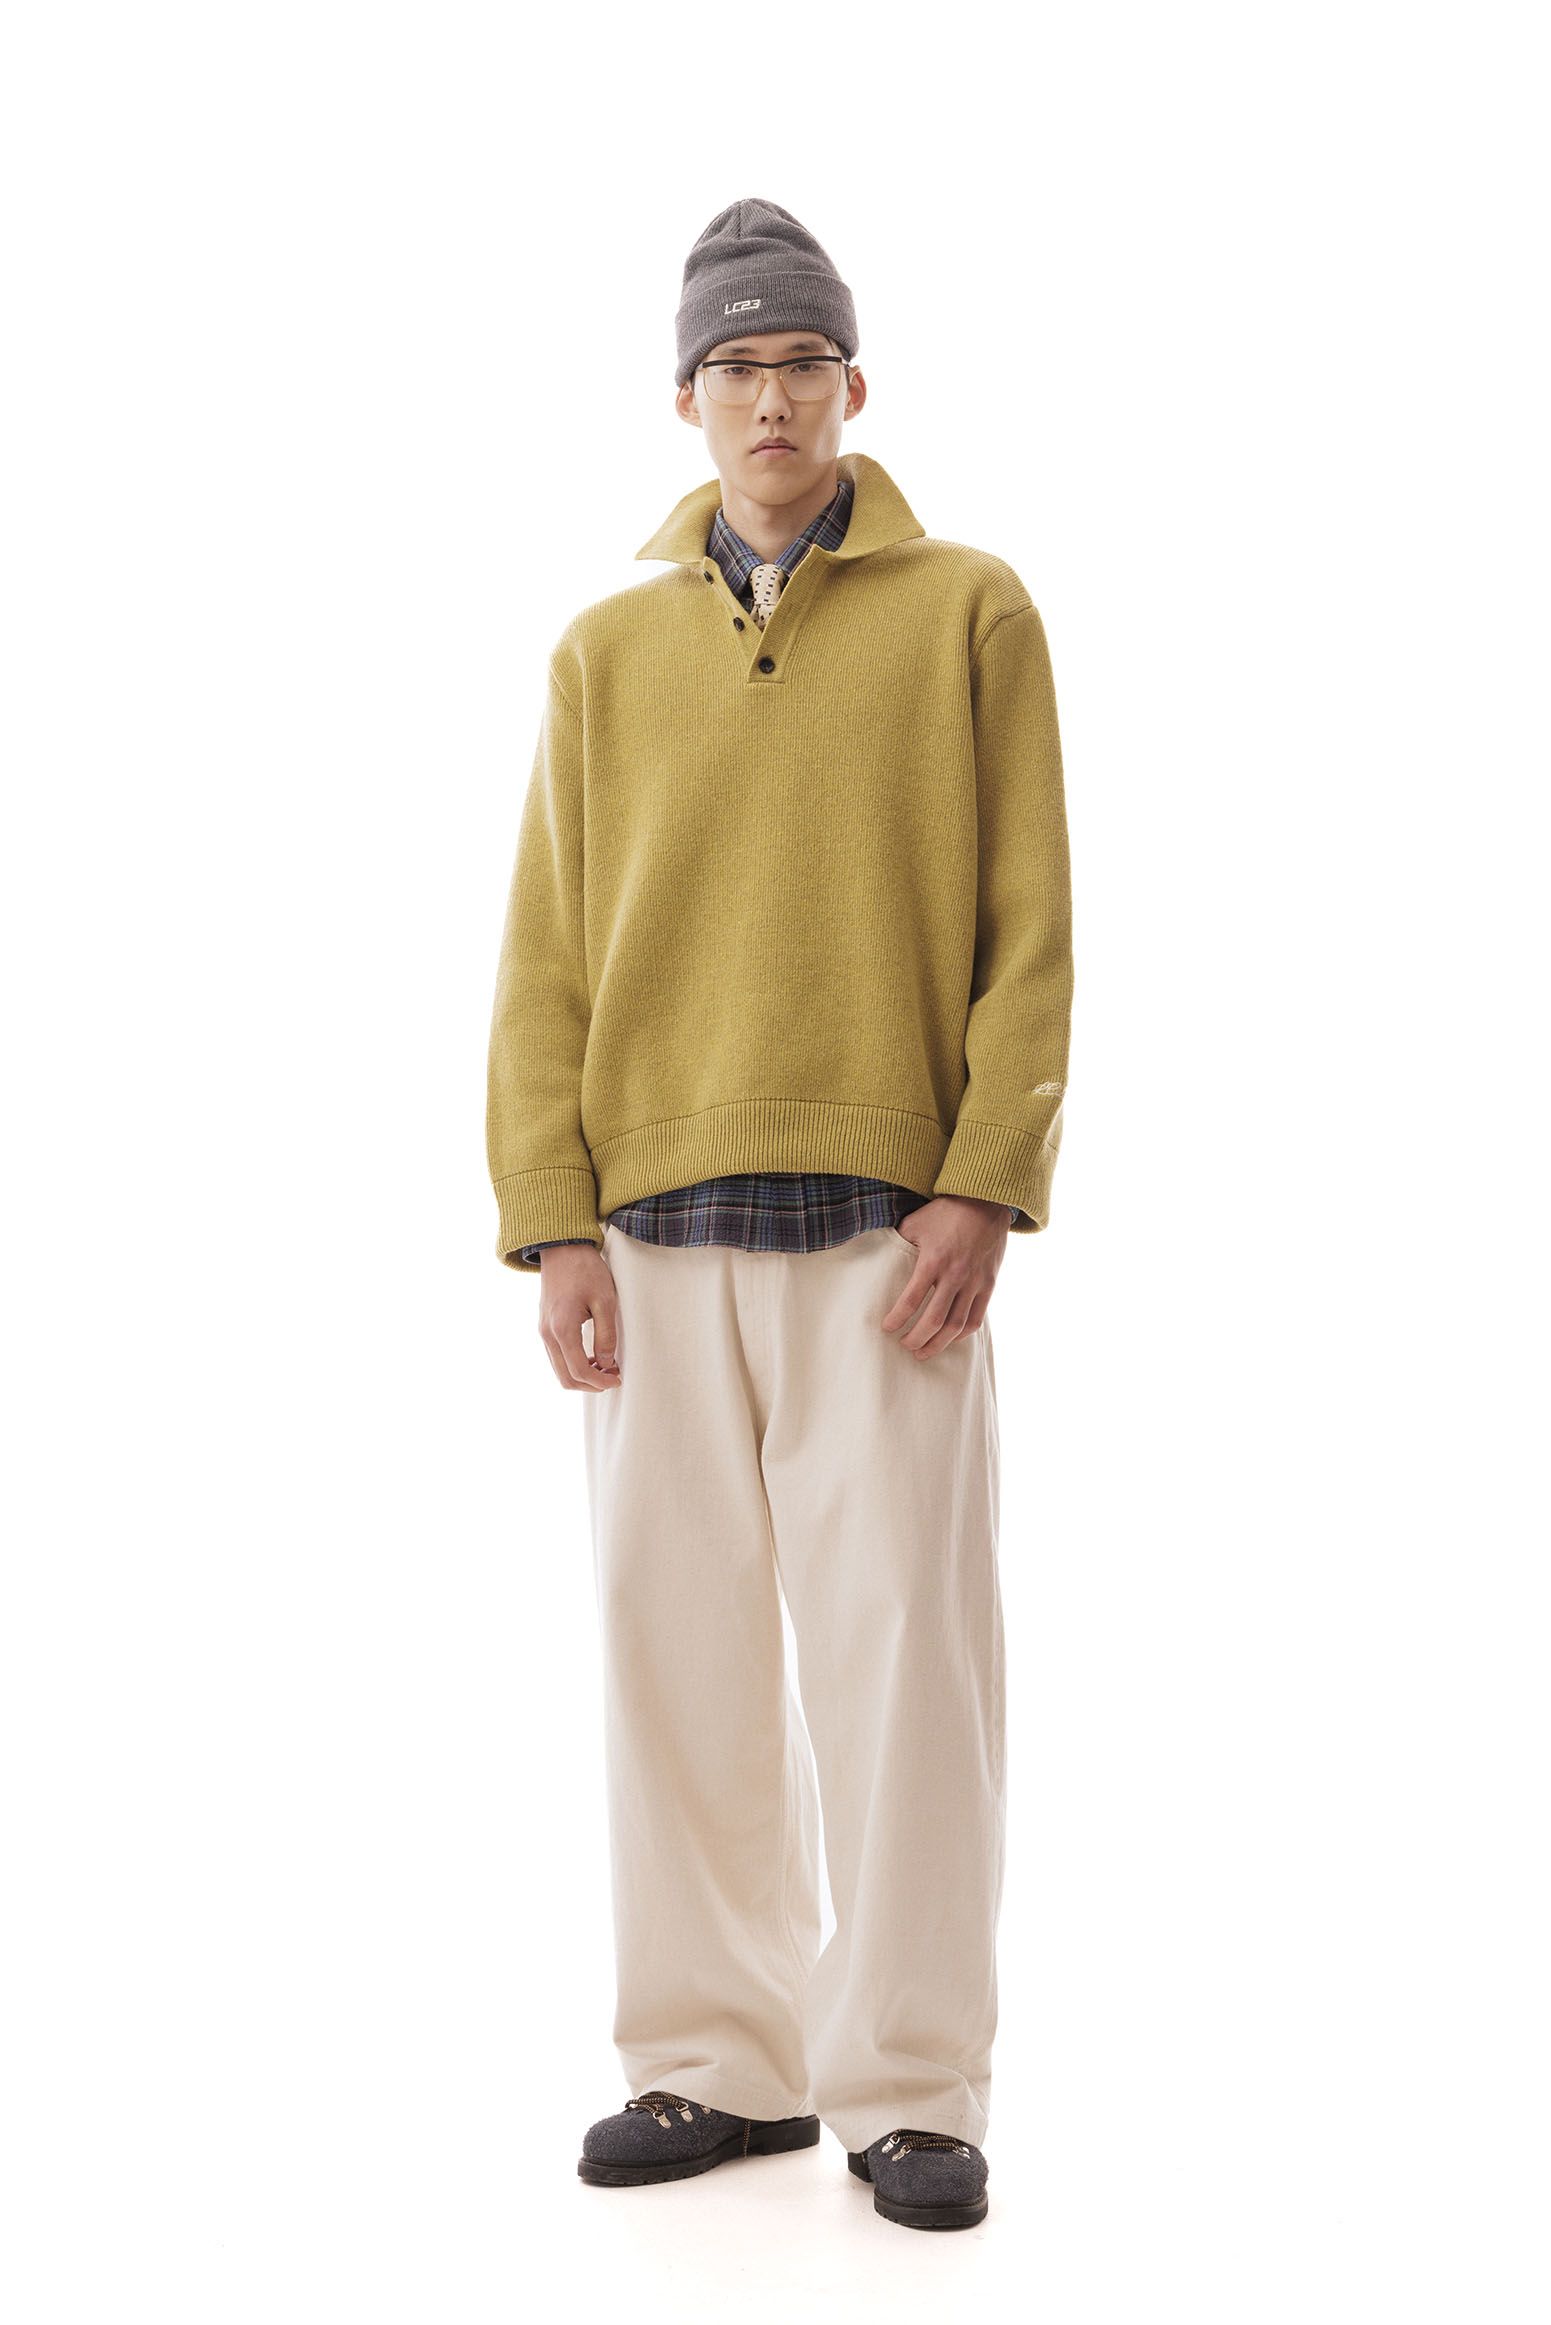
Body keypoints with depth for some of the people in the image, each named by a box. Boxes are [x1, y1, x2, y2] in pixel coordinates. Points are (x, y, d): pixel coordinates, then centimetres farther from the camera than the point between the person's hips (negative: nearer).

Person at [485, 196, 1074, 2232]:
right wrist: (555, 1219, -1)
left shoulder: (969, 613, 6)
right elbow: (545, 953, 9)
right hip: (657, 1224, 3)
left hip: (885, 1222, -2)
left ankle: (912, 2085, 7)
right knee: (678, 1644, 5)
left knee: (905, 1642, -3)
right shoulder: (607, 649, 13)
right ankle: (722, 2059, 17)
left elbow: (1032, 924, 1)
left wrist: (984, 1188, -9)